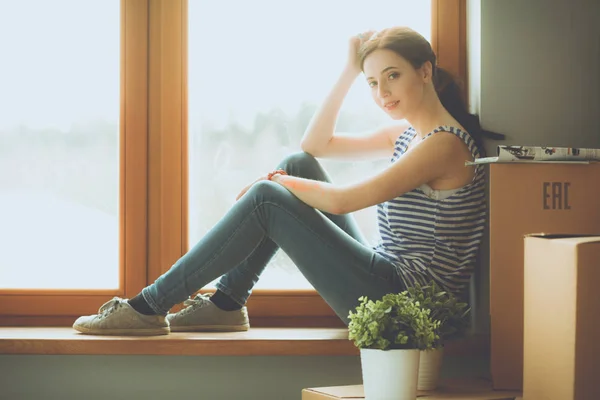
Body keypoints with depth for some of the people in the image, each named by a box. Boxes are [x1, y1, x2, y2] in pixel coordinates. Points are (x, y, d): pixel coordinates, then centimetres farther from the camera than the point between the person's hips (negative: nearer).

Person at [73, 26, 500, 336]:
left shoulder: (446, 143, -15)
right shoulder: (406, 133, 15)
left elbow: (341, 200, -21)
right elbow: (316, 144, 21)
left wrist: (278, 182, -4)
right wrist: (350, 71, 13)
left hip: (401, 302, -10)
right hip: (384, 280, 10)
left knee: (266, 199, -16)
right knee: (299, 165, 4)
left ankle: (149, 307, -9)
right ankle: (227, 302, 3)